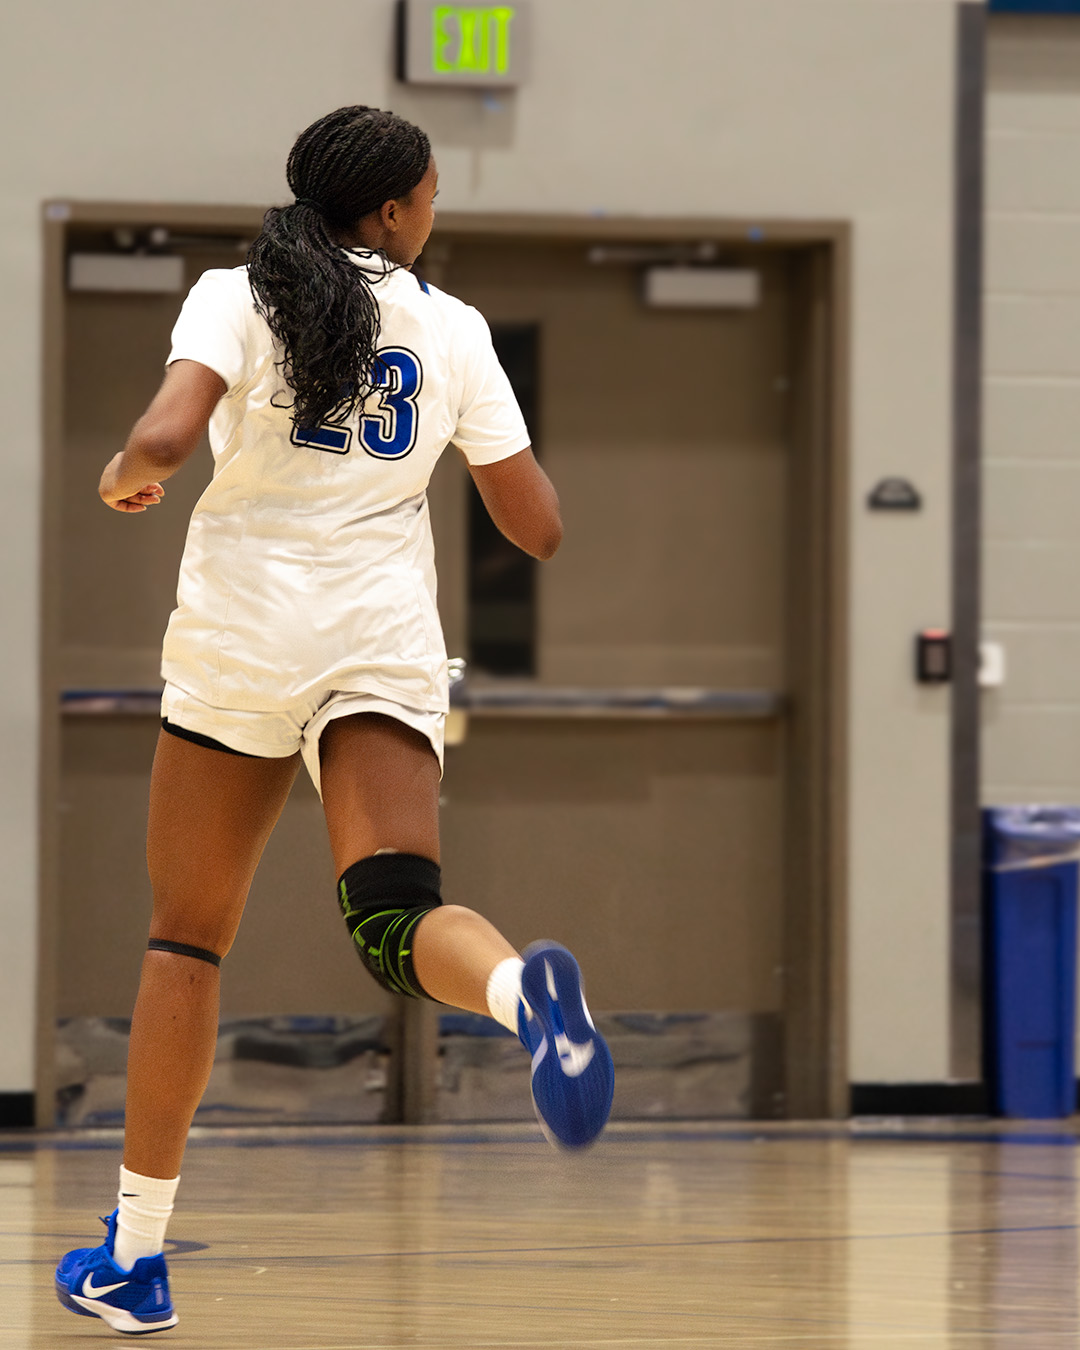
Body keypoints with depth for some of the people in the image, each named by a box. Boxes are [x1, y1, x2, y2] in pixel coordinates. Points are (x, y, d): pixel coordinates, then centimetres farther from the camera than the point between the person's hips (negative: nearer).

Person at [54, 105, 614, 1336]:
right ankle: (525, 988, -51)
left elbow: (165, 438, -16)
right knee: (398, 921, -12)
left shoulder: (237, 297, 2)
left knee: (185, 941, 11)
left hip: (243, 634, -1)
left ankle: (136, 1253, 14)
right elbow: (538, 529, 10)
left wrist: (122, 478, 7)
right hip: (386, 643, 1)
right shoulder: (451, 327, 9)